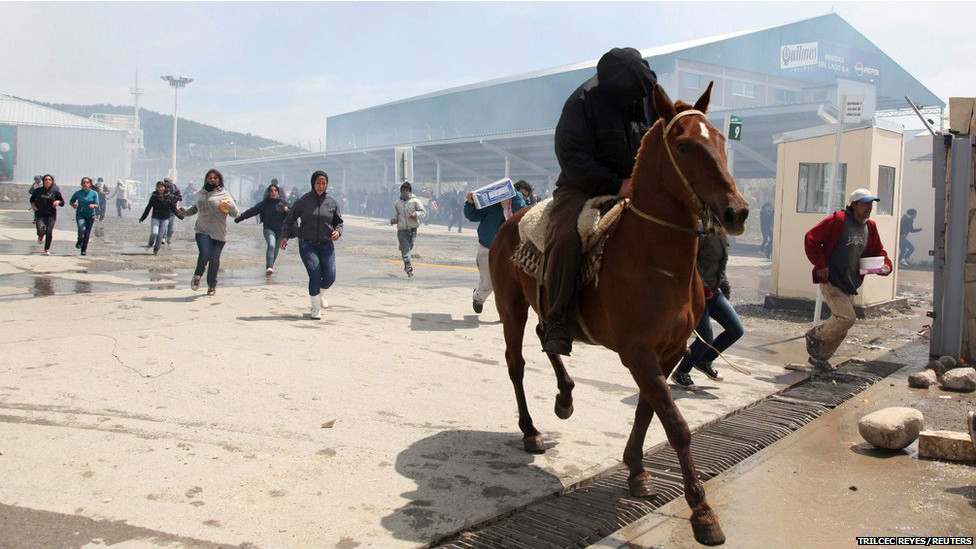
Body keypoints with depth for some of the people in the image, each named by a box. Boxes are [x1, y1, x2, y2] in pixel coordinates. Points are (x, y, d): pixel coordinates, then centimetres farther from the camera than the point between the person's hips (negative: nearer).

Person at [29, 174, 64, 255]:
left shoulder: (55, 192, 0)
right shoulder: (38, 190, 2)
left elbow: (62, 202, 7)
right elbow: (32, 199, 18)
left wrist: (58, 202, -14)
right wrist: (33, 205, 0)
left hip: (51, 215, 0)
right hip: (39, 215, 0)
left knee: (49, 233, -3)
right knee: (41, 231, -17)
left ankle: (47, 249, 17)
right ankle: (41, 236, 23)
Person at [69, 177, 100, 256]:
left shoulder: (94, 193, -1)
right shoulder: (78, 193, 1)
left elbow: (97, 205, -1)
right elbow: (71, 201, 13)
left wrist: (93, 205, -24)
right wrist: (73, 205, -9)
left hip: (90, 215, 1)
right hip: (80, 214, -1)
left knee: (87, 233, 2)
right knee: (82, 229, -24)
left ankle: (84, 250, 16)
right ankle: (79, 241, 6)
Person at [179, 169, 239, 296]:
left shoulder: (224, 195, 1)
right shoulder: (199, 194, 11)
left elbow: (236, 213, -4)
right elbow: (195, 208, 28)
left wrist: (229, 206, -24)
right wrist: (185, 212, 11)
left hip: (219, 233, -1)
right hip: (202, 230, 1)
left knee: (214, 259, 3)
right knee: (205, 253, -20)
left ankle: (212, 285, 23)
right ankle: (197, 275, 8)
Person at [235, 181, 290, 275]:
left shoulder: (283, 203, 2)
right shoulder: (265, 203, -2)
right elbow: (252, 211, -3)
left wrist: (287, 210, -18)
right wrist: (239, 218, -5)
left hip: (280, 230, 2)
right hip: (268, 229, -2)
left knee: (275, 251, 8)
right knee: (271, 246, -25)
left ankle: (270, 266, 29)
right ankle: (269, 267, -32)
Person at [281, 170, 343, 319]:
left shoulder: (332, 202, 5)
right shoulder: (303, 201, -2)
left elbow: (338, 221, 16)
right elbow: (290, 219, 7)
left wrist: (338, 231, -5)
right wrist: (285, 236, -3)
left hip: (326, 244, 3)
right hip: (307, 244, -2)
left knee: (330, 277, -5)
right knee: (315, 275, -14)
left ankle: (320, 293, 33)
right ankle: (315, 309, 4)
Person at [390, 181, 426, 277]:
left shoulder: (415, 201, 1)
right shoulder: (397, 203, 13)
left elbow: (423, 212, -4)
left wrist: (416, 214, -22)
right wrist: (393, 220, 3)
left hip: (412, 228, -1)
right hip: (402, 229, 1)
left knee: (410, 246, 6)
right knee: (405, 248, -10)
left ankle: (407, 266, 29)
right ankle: (408, 267, -13)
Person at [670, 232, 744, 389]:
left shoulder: (722, 237, 11)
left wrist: (726, 289, 24)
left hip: (713, 292, 9)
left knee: (737, 330, 3)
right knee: (706, 339, -9)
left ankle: (705, 360, 23)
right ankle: (680, 373, 14)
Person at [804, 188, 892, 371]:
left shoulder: (870, 227, 9)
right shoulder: (837, 220, -13)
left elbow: (878, 252, 20)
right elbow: (811, 239, -13)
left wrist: (885, 265, -1)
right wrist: (821, 264, -17)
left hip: (850, 286, 8)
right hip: (831, 282, -8)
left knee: (841, 327, 11)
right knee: (847, 318, -19)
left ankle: (819, 357, 27)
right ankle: (814, 336, 5)